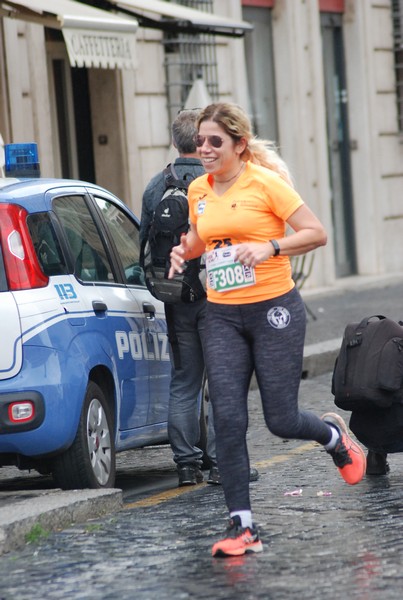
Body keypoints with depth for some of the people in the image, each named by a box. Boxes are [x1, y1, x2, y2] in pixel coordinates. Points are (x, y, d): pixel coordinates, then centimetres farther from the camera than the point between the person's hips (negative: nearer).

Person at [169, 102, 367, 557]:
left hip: (274, 310, -5)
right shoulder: (198, 191, 7)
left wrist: (270, 248, -24)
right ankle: (241, 525, -3)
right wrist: (184, 250, 4)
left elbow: (316, 233, -10)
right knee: (227, 420, -8)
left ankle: (333, 434, 35)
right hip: (222, 316, 5)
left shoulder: (264, 183, -10)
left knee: (281, 420, -1)